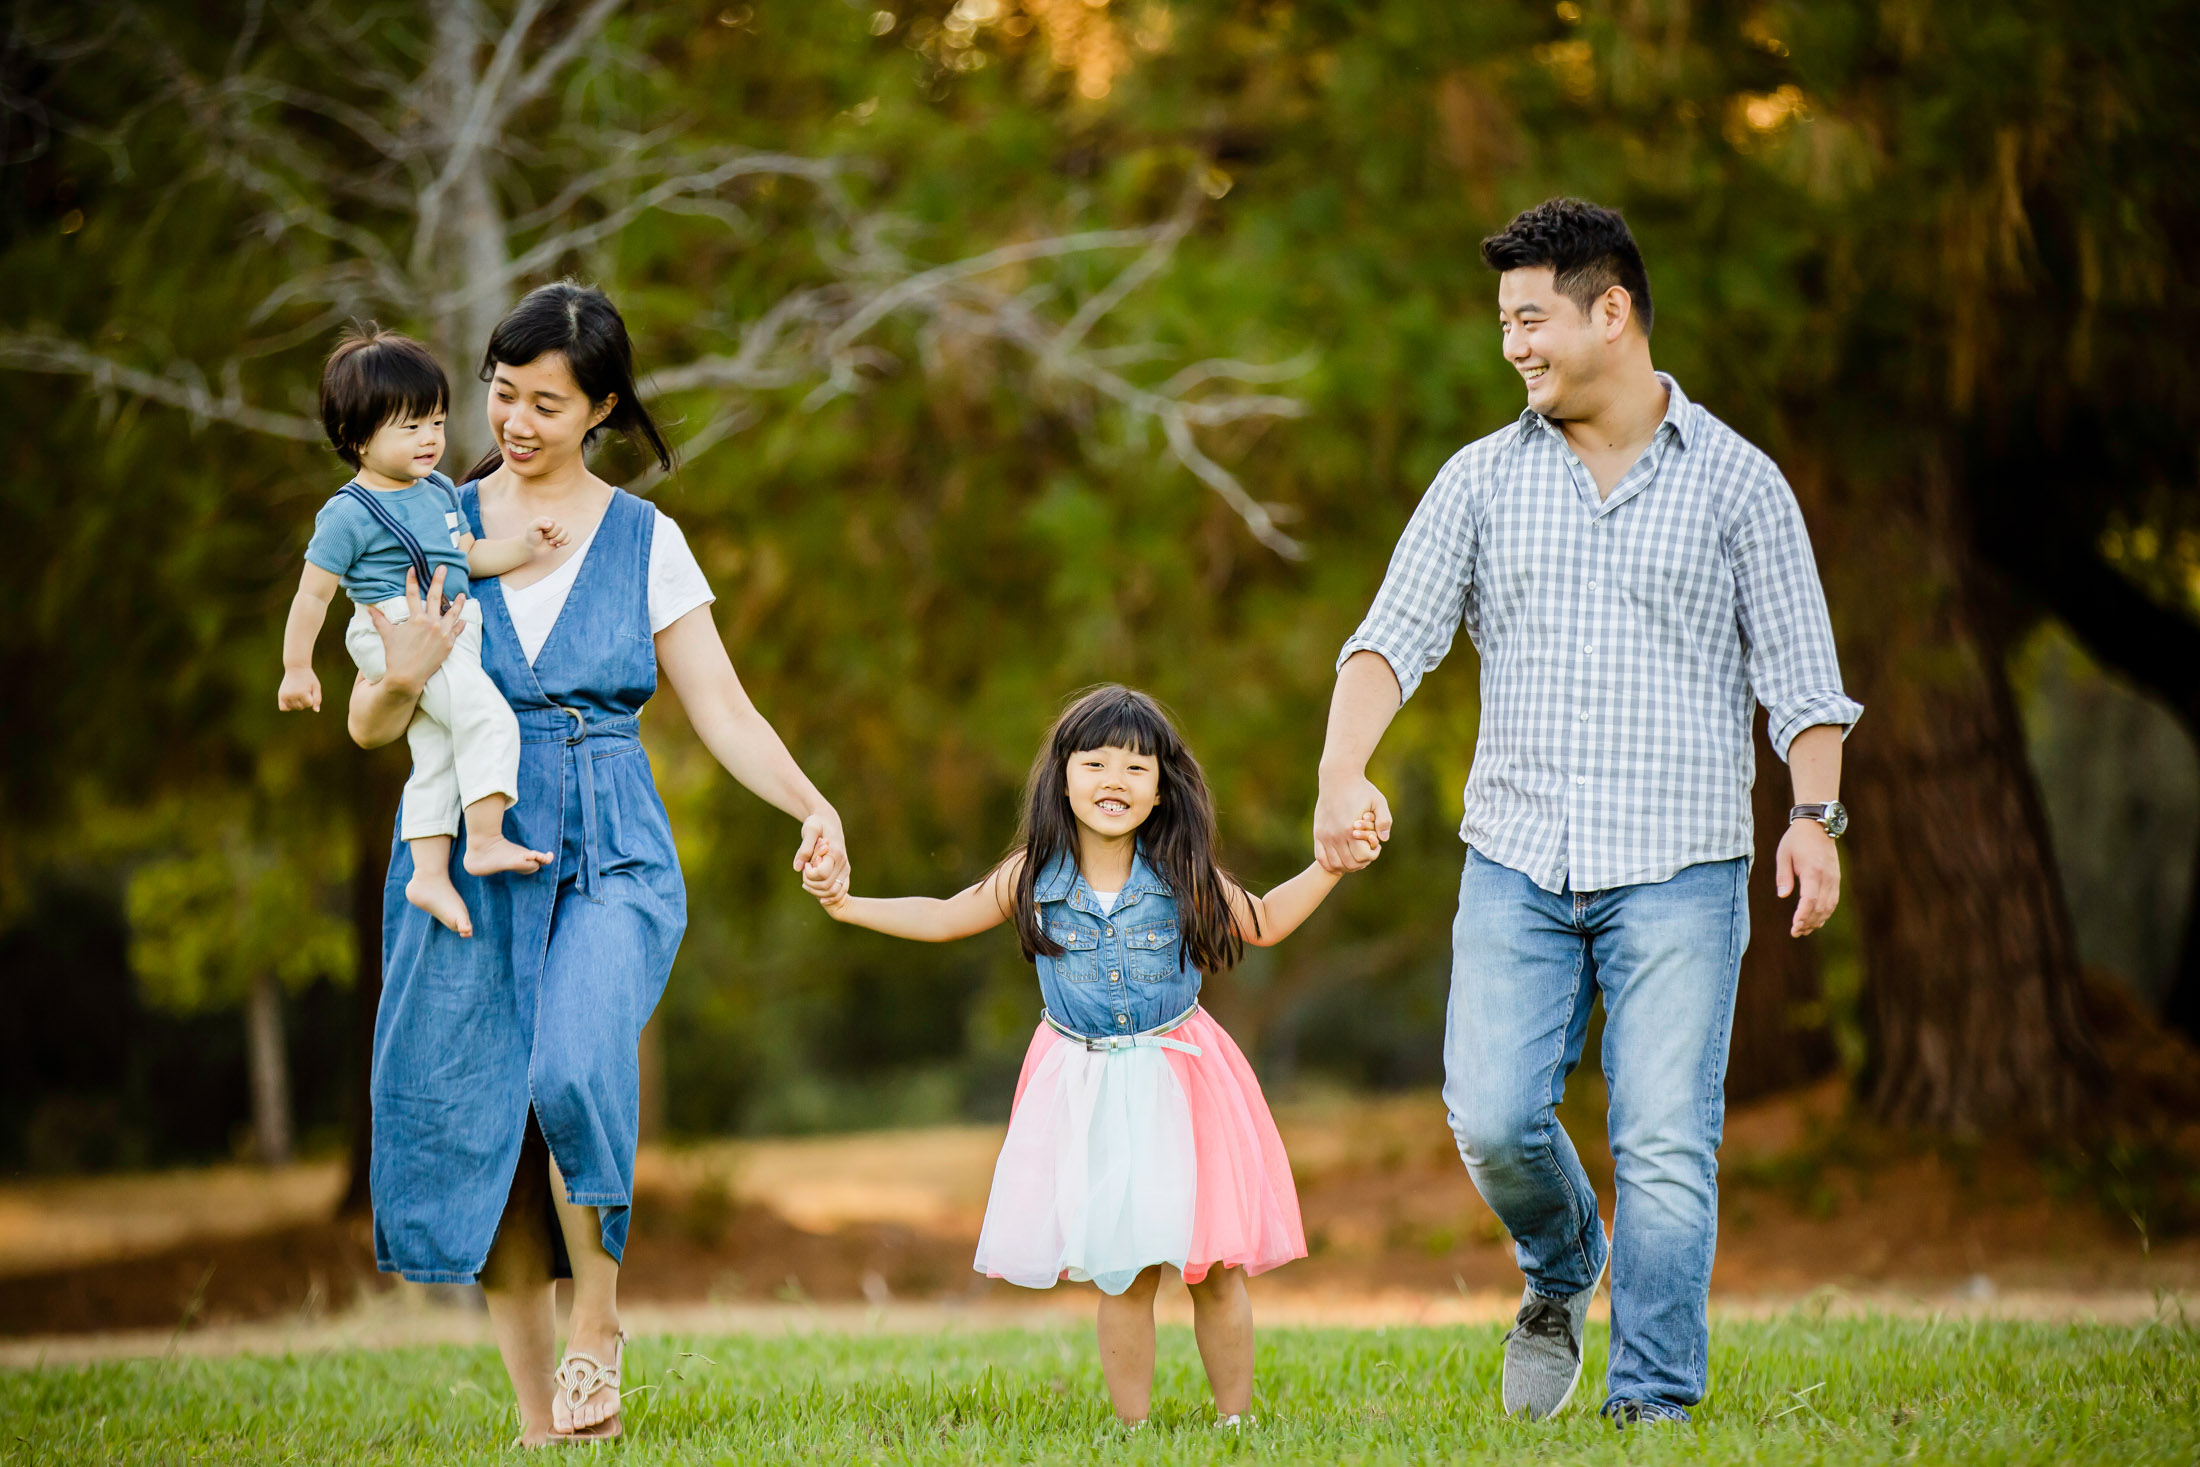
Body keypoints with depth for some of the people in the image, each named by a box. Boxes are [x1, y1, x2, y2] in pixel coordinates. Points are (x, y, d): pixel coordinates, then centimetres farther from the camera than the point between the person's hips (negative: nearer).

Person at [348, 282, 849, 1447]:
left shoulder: (645, 542, 6)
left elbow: (723, 712, 4)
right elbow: (368, 726, 5)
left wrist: (810, 804, -14)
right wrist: (405, 678, -18)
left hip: (609, 857, -1)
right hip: (470, 856, 1)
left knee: (577, 1074, -27)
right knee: (479, 1124, -2)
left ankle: (601, 1318, -3)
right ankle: (542, 1425, 9)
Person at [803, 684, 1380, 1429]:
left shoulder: (1182, 873, -5)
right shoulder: (1032, 877, -4)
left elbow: (1264, 922, 10)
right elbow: (944, 918, 11)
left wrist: (1332, 865, 0)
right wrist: (848, 904, 3)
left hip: (1179, 1083, 0)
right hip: (1087, 1089, 0)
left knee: (1214, 1269, 0)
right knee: (1121, 1274, 1)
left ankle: (1235, 1423, 13)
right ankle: (1132, 1431, 10)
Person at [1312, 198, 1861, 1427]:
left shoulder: (1737, 482, 5)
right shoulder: (1482, 481, 10)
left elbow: (1800, 673, 3)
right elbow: (1394, 635, 3)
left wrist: (1815, 814, -12)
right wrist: (1345, 772, -14)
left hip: (1679, 873, -2)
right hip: (1517, 864, 2)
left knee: (1666, 1146, -7)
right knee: (1494, 1115, -9)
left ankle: (1655, 1401, 2)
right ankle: (1562, 1272, 23)